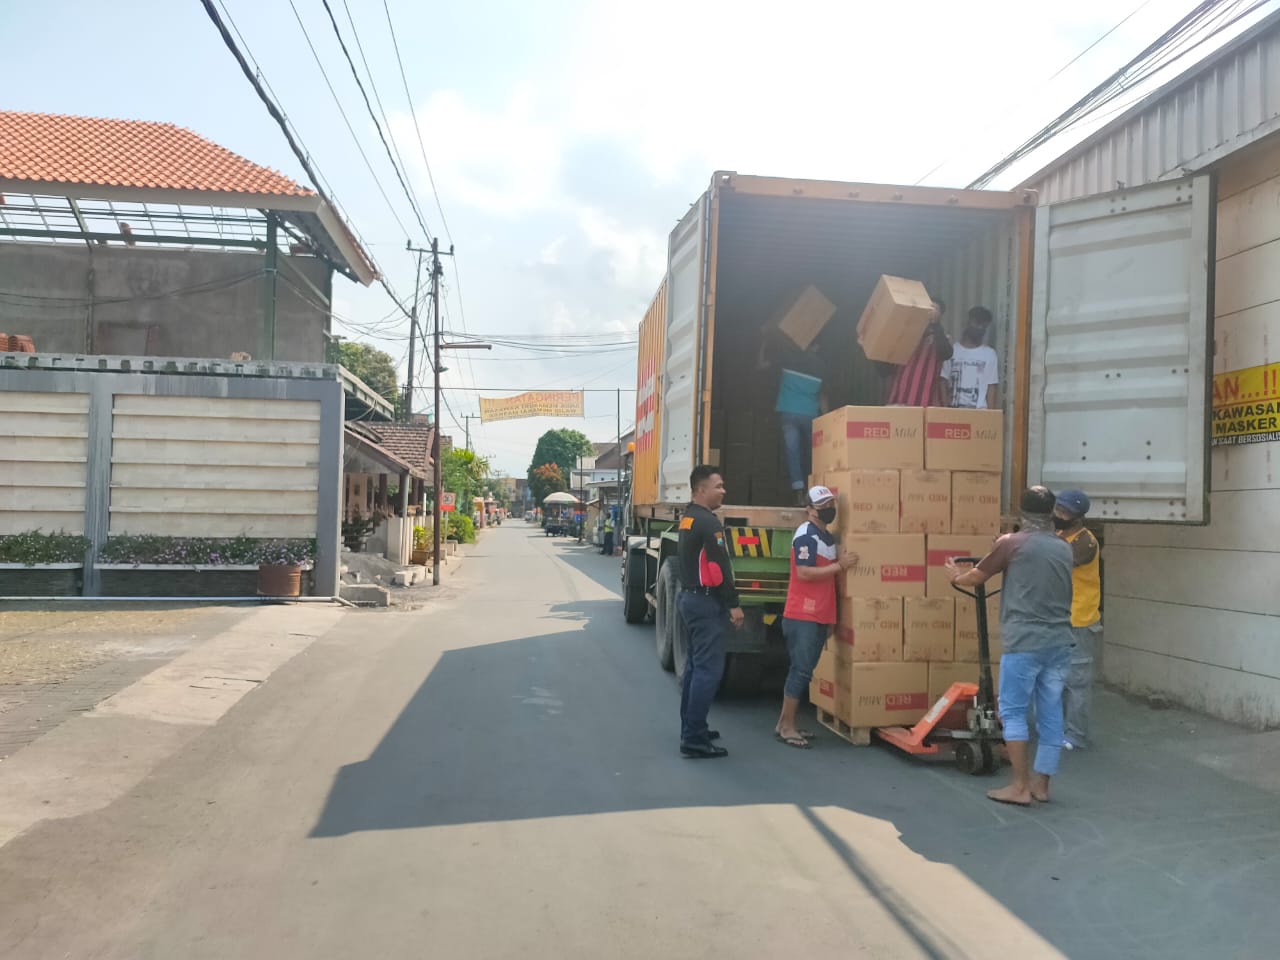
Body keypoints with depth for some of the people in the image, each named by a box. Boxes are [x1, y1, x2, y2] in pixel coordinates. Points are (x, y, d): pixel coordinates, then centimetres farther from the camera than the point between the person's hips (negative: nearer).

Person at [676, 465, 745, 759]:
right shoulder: (707, 522, -18)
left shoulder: (688, 518, 13)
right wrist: (733, 604, -16)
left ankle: (691, 728, 25)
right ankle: (694, 739, -9)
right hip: (705, 602, -11)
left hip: (690, 597, 11)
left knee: (695, 665, 17)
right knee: (709, 669, -9)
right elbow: (720, 567, -21)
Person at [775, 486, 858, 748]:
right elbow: (804, 573, -21)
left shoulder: (828, 537, 17)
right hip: (802, 616, -9)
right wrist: (839, 565, -20)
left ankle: (786, 724, 19)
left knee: (803, 671, 12)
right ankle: (786, 727, 1)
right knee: (801, 670, -7)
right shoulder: (806, 535, -12)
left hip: (819, 617, 9)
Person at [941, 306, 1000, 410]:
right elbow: (943, 383, 7)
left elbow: (992, 387, 3)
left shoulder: (990, 354, 4)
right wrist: (945, 410, -3)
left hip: (979, 412, -1)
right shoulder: (952, 350, 7)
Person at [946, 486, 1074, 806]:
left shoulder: (1012, 544, -4)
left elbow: (976, 578, 7)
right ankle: (1041, 784, 19)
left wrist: (956, 576, 29)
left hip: (1024, 643, -5)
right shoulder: (1064, 549, 11)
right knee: (1051, 714, 10)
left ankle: (1020, 787, 3)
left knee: (1013, 712, 3)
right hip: (1059, 643, 6)